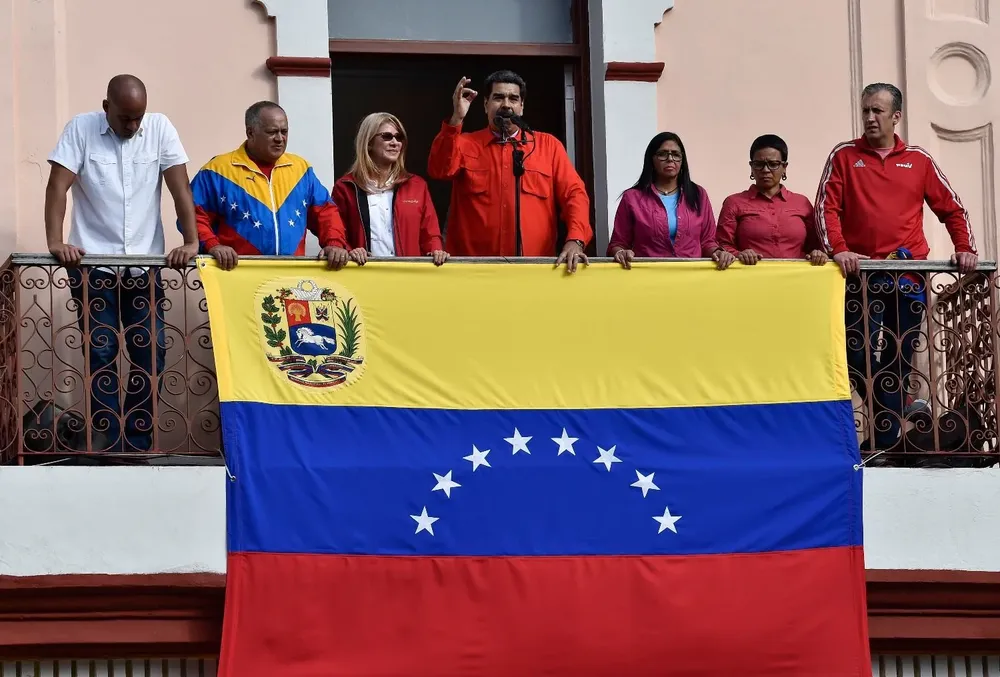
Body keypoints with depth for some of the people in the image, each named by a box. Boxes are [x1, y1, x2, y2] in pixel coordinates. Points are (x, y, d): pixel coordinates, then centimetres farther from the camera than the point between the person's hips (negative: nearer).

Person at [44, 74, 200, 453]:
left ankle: (139, 445, 10)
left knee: (149, 353, 1)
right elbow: (58, 185, -11)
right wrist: (54, 242, -23)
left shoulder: (160, 128, -1)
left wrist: (191, 242, -14)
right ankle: (108, 446, 3)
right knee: (101, 354, -2)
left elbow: (179, 187, -4)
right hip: (92, 264, -2)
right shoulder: (81, 129, -5)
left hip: (145, 264, 2)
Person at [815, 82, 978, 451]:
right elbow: (826, 207, -2)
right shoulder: (844, 156, 6)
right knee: (857, 357, -9)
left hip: (909, 276, 1)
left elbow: (952, 208, 14)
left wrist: (965, 248, 0)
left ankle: (886, 440, 6)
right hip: (860, 272, -1)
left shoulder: (919, 160, 10)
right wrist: (838, 249, -16)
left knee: (899, 359, 2)